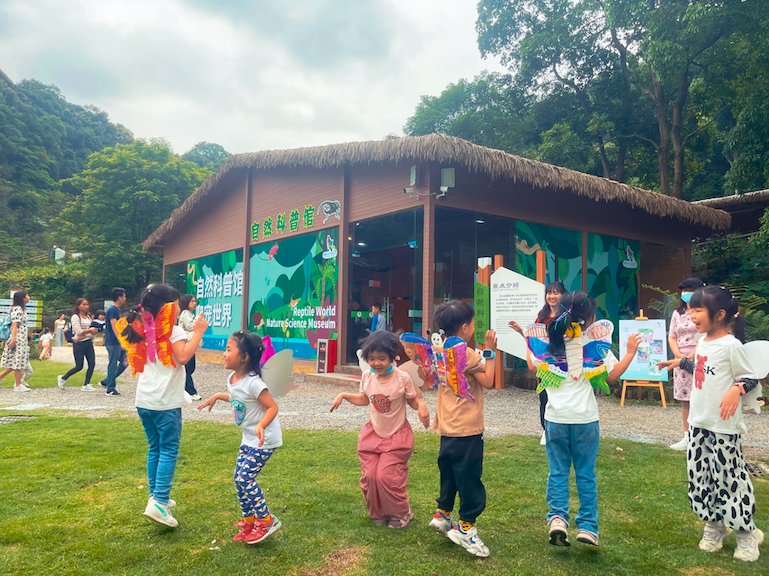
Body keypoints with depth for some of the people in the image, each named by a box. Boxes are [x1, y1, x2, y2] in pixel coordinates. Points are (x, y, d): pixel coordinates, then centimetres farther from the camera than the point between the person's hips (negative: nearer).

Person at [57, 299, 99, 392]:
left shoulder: (88, 317, 14)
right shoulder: (75, 317, -8)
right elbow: (78, 331, -17)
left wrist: (94, 331, 1)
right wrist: (90, 330, -13)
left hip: (89, 343, 7)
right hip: (79, 343, -7)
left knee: (92, 363, -4)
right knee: (79, 367, -1)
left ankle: (86, 385, 3)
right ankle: (62, 378, 22)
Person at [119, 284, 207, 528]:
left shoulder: (143, 330, 11)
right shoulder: (173, 331, -10)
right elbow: (183, 356, -24)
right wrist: (198, 332, -17)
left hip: (144, 401, 7)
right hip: (166, 402, -7)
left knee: (155, 449, 17)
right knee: (169, 451, -2)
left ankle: (157, 497, 24)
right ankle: (159, 503, -9)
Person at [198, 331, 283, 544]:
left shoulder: (253, 382, -25)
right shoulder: (232, 379, 2)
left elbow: (273, 407, -26)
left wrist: (261, 426, -40)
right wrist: (217, 396, 20)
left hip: (264, 439, -9)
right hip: (248, 439, 9)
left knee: (244, 478, -12)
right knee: (239, 479, 11)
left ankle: (266, 520, 5)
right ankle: (249, 522, 26)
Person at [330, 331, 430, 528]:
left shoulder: (402, 378, -17)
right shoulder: (367, 377, -5)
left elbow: (413, 400, -6)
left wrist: (421, 405, -28)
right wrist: (344, 396, 1)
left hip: (397, 435, -4)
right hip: (372, 434, 4)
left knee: (386, 477, -11)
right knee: (369, 477, 0)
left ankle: (401, 513, 18)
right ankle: (378, 514, 28)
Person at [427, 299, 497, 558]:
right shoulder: (468, 354, -16)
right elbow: (487, 382, -13)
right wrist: (490, 352, -6)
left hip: (447, 428, 8)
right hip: (467, 430, -8)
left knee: (449, 474, 21)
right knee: (469, 478, 1)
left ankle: (442, 514, 28)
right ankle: (465, 527, 7)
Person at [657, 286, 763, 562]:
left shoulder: (731, 345, -14)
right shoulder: (703, 342, 8)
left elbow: (750, 377, -9)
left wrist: (736, 390, -27)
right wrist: (680, 362, 22)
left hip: (724, 425, -7)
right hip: (699, 421, 7)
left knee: (729, 476, 2)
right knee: (700, 475, 12)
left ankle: (747, 532, 22)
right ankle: (714, 525, 29)